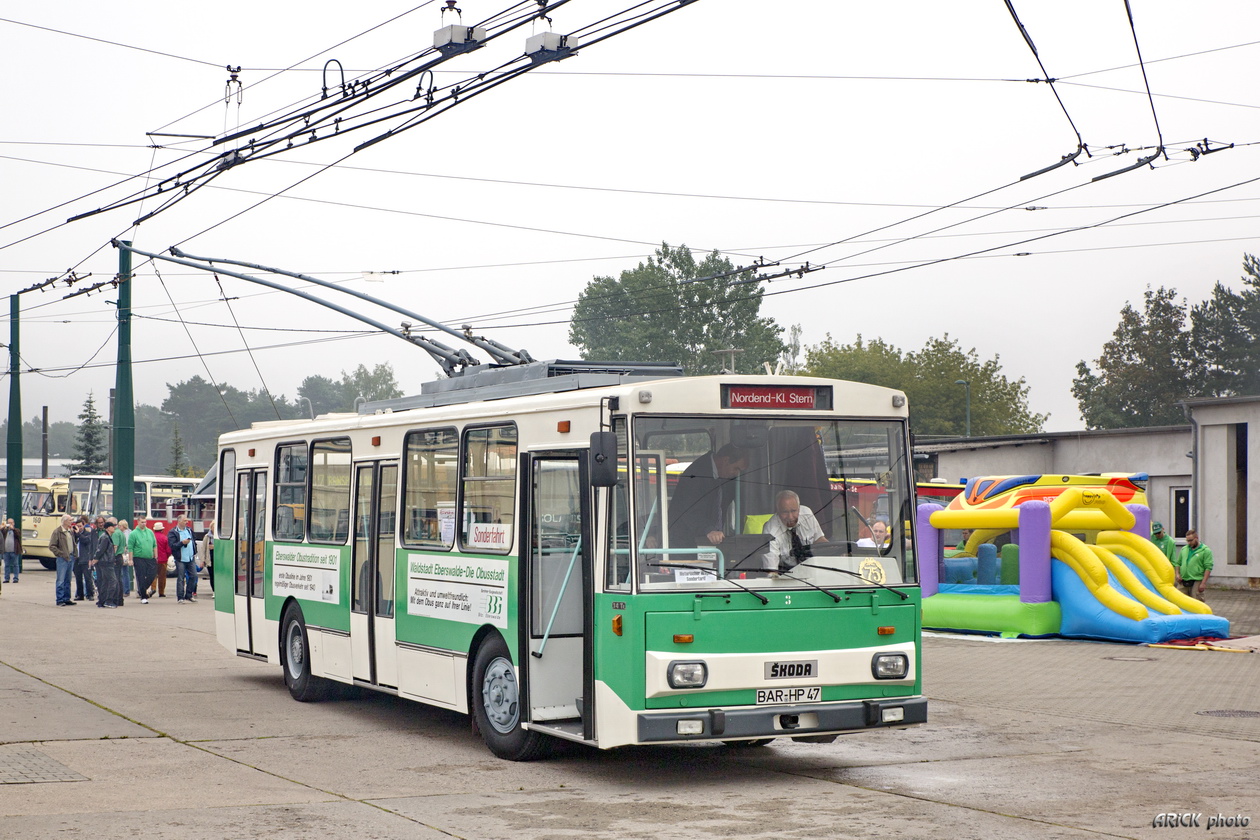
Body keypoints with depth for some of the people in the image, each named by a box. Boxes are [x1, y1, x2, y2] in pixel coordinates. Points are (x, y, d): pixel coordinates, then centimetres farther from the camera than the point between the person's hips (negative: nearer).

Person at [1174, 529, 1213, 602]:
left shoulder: (1205, 551, -2)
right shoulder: (1184, 549, 15)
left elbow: (1208, 568, -7)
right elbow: (1178, 563, 23)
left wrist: (1203, 583, -13)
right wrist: (1177, 574, 5)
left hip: (1196, 582, -5)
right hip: (1183, 581, 5)